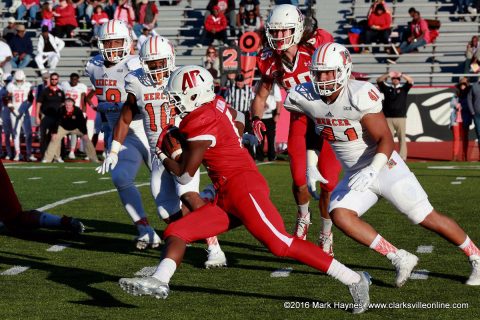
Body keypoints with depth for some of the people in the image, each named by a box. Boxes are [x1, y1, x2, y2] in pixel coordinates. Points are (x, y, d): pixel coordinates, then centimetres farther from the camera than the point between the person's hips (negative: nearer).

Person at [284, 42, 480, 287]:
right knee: (339, 215, -19)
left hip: (383, 166, -5)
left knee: (427, 218, -4)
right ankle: (399, 259, -10)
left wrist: (372, 170, -35)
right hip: (356, 175, 5)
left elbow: (386, 140, -23)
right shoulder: (306, 98, -9)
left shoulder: (360, 96, -25)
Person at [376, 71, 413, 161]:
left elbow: (410, 81, -4)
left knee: (402, 139, -2)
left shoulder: (403, 88, 10)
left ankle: (402, 157, -1)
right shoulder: (387, 88, 11)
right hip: (388, 118, 1)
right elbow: (379, 80, 1)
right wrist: (388, 75, -14)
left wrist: (401, 75, -16)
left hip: (401, 118, -1)